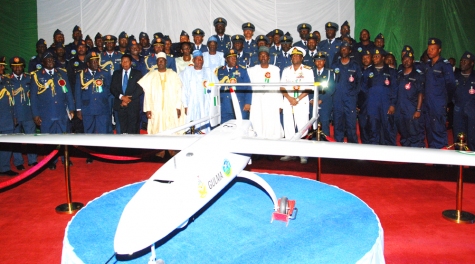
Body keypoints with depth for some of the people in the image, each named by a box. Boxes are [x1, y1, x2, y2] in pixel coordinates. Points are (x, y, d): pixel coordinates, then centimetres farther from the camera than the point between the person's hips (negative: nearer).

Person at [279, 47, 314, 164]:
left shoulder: (308, 70, 3)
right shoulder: (286, 70, 13)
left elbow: (309, 88, -5)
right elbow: (282, 87, 8)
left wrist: (297, 99, -13)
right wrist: (289, 98, -9)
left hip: (301, 102, -3)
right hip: (288, 102, 4)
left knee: (302, 127, -6)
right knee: (288, 127, 3)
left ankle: (303, 154, -1)